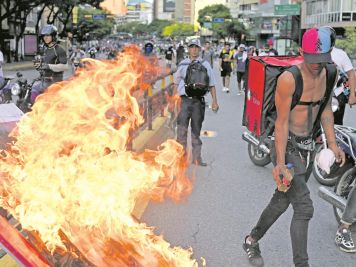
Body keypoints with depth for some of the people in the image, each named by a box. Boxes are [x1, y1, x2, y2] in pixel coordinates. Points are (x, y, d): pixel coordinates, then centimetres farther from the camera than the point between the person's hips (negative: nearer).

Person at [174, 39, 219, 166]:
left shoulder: (205, 65, 7)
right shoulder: (182, 64, 9)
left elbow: (211, 84, 9)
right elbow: (176, 83, 16)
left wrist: (214, 101, 3)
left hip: (198, 101, 0)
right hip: (184, 100, 0)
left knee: (196, 130, 8)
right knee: (181, 129, -7)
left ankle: (196, 157, 14)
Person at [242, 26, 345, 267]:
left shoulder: (329, 74, -1)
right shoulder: (289, 79, -22)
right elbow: (282, 122, -20)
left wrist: (332, 144, 5)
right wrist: (280, 163, -23)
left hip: (308, 147, 7)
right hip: (288, 147, -7)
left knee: (282, 201, 19)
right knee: (304, 208, -14)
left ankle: (252, 241, 40)